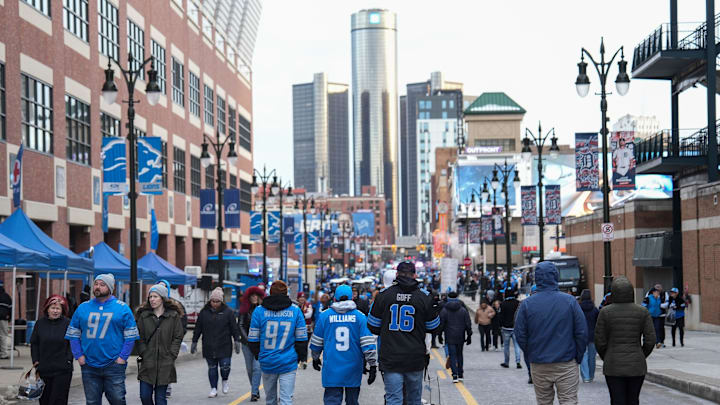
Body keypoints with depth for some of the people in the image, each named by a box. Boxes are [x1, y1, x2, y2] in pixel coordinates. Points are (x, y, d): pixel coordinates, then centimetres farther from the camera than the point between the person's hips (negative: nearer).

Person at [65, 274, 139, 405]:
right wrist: (78, 355, 0)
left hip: (114, 365, -3)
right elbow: (73, 335, 11)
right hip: (89, 366, 3)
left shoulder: (122, 308, 2)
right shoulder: (83, 308, 10)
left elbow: (130, 336, 1)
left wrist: (122, 357, -8)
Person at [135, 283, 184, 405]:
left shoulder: (174, 316, 2)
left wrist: (171, 356, -7)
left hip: (165, 364, -2)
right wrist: (144, 354, -6)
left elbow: (178, 338, 2)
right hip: (147, 364, 2)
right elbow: (140, 338, 5)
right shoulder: (144, 315, 6)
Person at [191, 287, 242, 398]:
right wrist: (194, 342, 10)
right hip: (209, 347, 2)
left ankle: (225, 380, 24)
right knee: (212, 368, 6)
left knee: (225, 366, -7)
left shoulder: (228, 312, -1)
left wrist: (237, 341, -2)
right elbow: (198, 328, 10)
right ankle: (213, 389, 14)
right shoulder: (204, 312, 5)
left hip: (224, 347, -2)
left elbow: (234, 327, 2)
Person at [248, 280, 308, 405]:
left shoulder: (259, 311, -1)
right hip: (288, 363, -1)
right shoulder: (295, 311, 0)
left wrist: (258, 355, 17)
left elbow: (253, 339, 2)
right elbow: (302, 338, 2)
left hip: (267, 363, 1)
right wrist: (300, 356, 14)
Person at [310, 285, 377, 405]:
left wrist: (315, 358, 28)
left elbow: (317, 342, 11)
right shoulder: (360, 316, 0)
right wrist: (373, 365, -2)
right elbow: (368, 342, -5)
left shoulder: (325, 316, 2)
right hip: (353, 368, 1)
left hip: (332, 369, -1)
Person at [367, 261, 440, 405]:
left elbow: (372, 327, 4)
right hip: (415, 360, 1)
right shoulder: (424, 298, -2)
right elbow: (433, 327, 7)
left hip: (390, 359, -1)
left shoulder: (383, 295, -2)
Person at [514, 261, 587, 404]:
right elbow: (582, 332, -4)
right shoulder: (569, 301, -6)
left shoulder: (527, 304, -4)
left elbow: (520, 335, 0)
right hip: (566, 365, -1)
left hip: (539, 367, 1)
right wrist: (578, 357, 8)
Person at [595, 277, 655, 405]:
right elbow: (650, 340, -3)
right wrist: (641, 357, 12)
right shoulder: (642, 312, -2)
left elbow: (600, 341, -4)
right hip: (637, 366, 1)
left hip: (614, 366, -1)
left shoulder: (605, 312, -5)